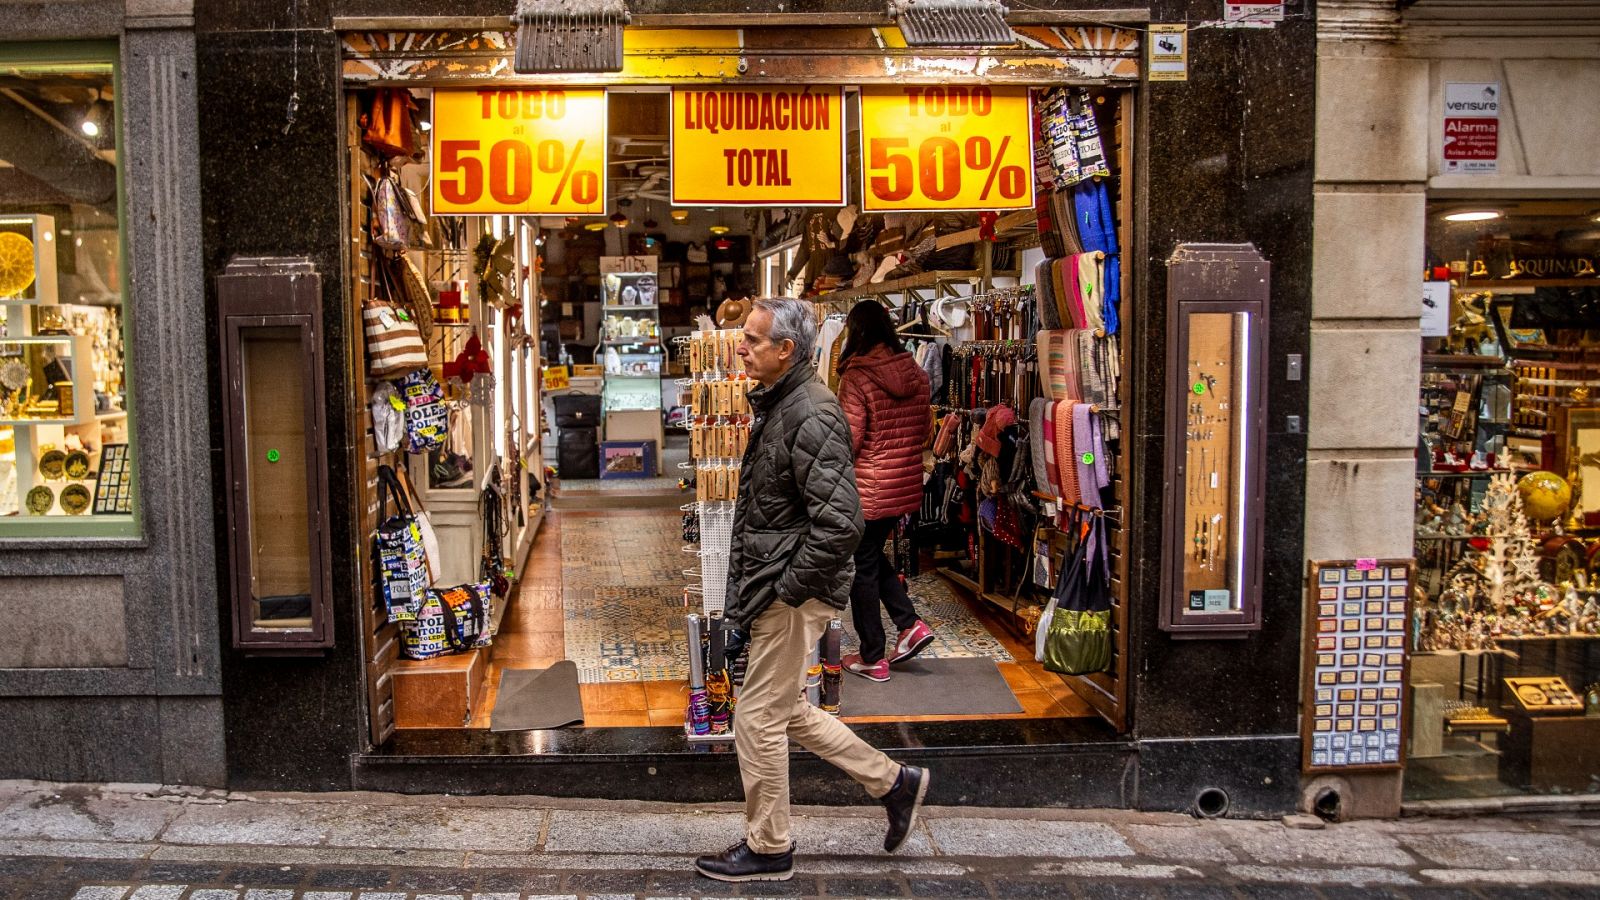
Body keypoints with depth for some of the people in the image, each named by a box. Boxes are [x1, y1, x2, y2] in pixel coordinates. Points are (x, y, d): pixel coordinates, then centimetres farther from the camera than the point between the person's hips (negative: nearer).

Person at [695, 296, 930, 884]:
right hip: (775, 590, 10)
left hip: (795, 596, -10)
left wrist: (785, 591, -20)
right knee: (787, 711, 19)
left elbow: (839, 523, -28)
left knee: (759, 719, 2)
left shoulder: (811, 416, -20)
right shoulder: (776, 406, 12)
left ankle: (767, 850, 20)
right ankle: (894, 783, 31)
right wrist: (747, 588, 18)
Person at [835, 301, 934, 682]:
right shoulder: (916, 374, 3)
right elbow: (924, 428, 11)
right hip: (906, 485, 7)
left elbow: (849, 439, -17)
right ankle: (911, 624, 15)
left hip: (869, 488, -7)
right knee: (874, 555, 25)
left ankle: (872, 659, 16)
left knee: (862, 567, 7)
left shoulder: (857, 377, -17)